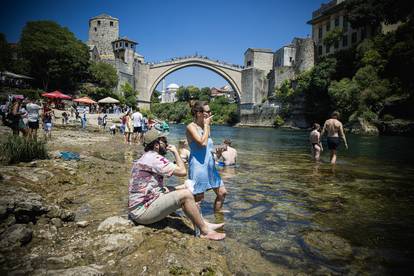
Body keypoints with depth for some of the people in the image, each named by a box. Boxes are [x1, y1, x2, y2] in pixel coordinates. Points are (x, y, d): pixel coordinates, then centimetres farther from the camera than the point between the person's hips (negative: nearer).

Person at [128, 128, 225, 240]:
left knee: (182, 198, 14)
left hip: (138, 208, 11)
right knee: (186, 195, -15)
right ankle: (205, 231, -1)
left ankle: (205, 224, 15)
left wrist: (165, 189, 9)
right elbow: (182, 171, -18)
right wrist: (175, 152, -4)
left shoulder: (144, 158, 15)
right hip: (143, 211, -10)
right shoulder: (154, 158, -18)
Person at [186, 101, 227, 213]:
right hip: (198, 165, -8)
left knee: (222, 192, 13)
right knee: (198, 198, -2)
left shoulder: (205, 127, 13)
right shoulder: (191, 127, -11)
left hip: (210, 165, 9)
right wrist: (206, 125, -14)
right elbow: (203, 142, -24)